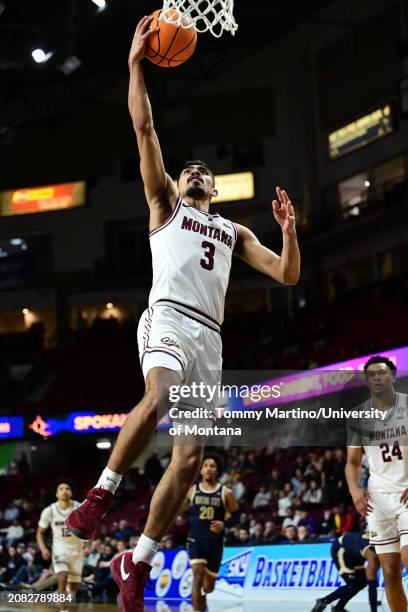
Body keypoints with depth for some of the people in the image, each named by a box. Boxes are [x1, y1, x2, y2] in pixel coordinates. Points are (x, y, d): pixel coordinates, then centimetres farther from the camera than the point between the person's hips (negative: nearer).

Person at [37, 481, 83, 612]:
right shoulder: (49, 511, -11)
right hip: (60, 548, -1)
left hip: (77, 549, 2)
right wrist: (43, 548, -14)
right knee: (63, 578, -26)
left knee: (74, 585, 10)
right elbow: (40, 532, 2)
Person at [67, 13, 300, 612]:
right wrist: (136, 63, 6)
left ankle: (136, 563, 1)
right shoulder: (165, 204, 20)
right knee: (156, 400, -37)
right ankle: (102, 493, -19)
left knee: (191, 456, -6)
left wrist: (289, 230, 6)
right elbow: (144, 127, 10)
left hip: (209, 338, 5)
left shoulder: (234, 231, 31)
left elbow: (287, 275, 22)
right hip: (168, 318, -4)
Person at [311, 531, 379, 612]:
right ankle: (323, 602, -4)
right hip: (340, 549, -9)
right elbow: (372, 585, -38)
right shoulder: (372, 554, -37)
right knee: (353, 585, -14)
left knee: (362, 582, 7)